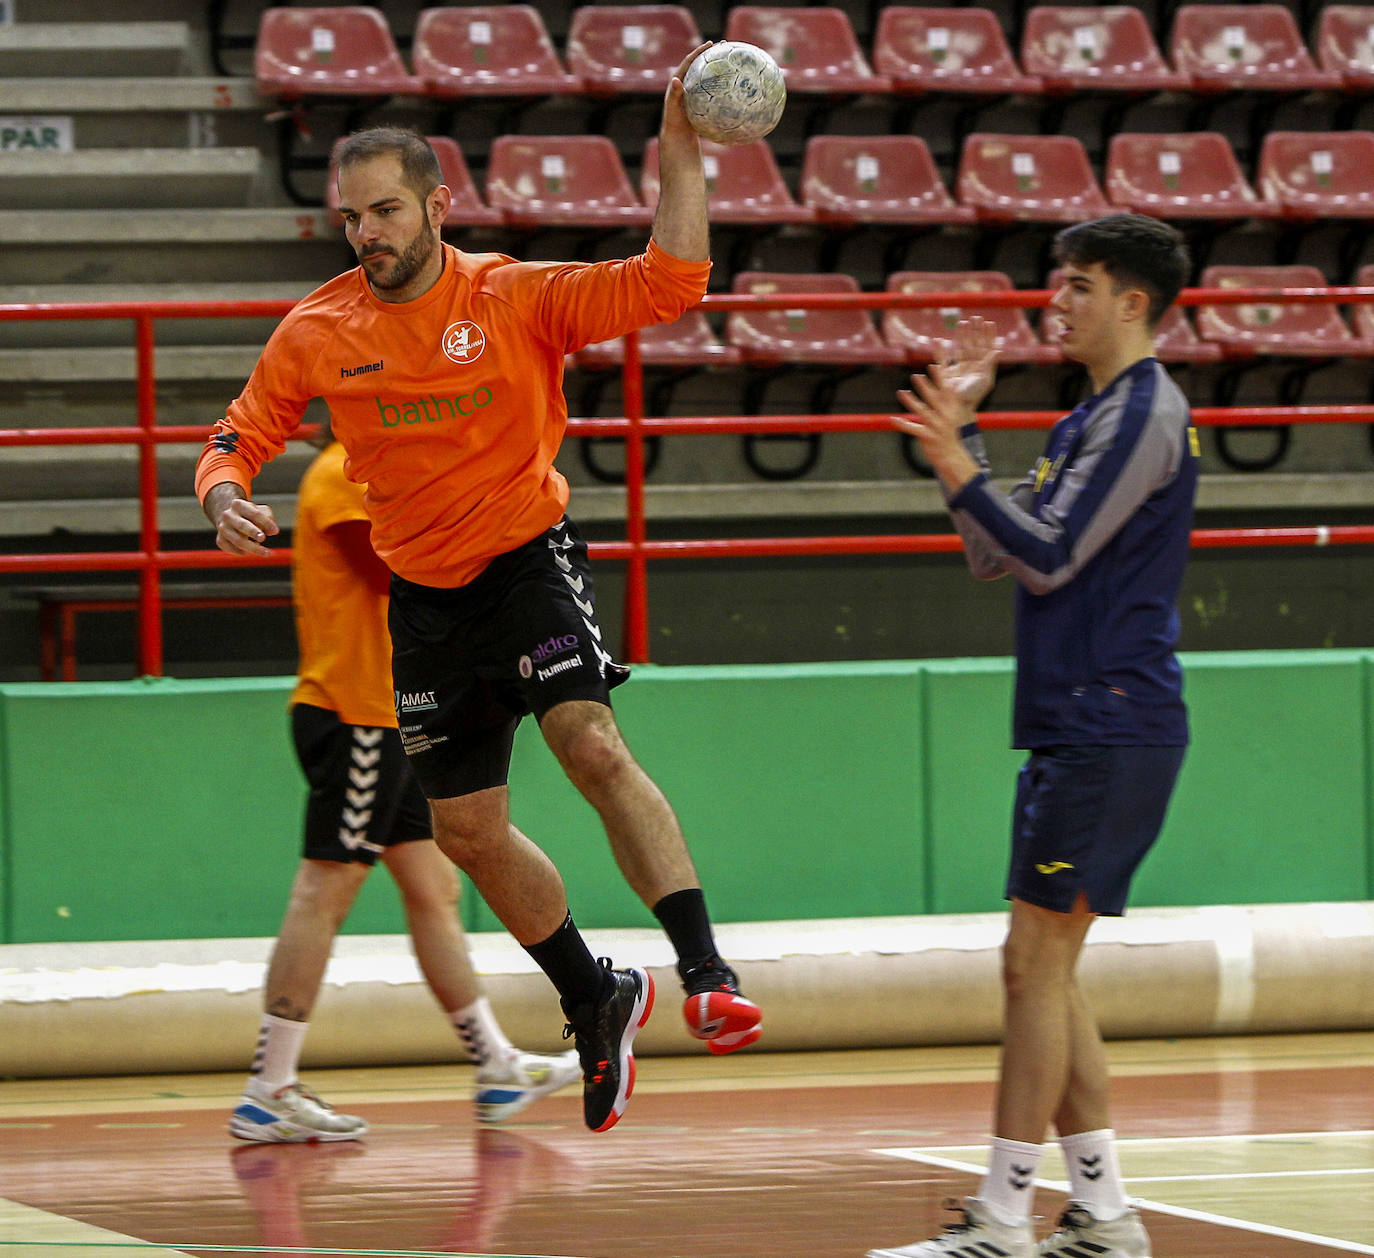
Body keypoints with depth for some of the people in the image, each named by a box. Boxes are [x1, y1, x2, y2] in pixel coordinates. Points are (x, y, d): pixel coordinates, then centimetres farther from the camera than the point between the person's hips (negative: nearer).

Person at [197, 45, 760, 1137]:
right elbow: (241, 436, 7)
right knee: (468, 831, 10)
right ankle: (598, 1004, 31)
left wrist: (680, 151, -27)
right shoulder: (318, 334, -2)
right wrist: (225, 496, -15)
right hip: (424, 596, 4)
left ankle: (707, 975, -30)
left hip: (527, 555, -4)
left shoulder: (517, 297, -10)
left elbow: (669, 284, -18)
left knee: (594, 748, -27)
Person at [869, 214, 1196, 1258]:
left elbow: (1046, 559, -16)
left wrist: (955, 462, -18)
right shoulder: (1096, 418, 19)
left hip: (1109, 729, -10)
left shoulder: (1143, 416, -11)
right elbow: (994, 555, 20)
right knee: (1046, 972, 10)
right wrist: (961, 428, 16)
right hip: (1078, 729, 10)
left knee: (1035, 964, -9)